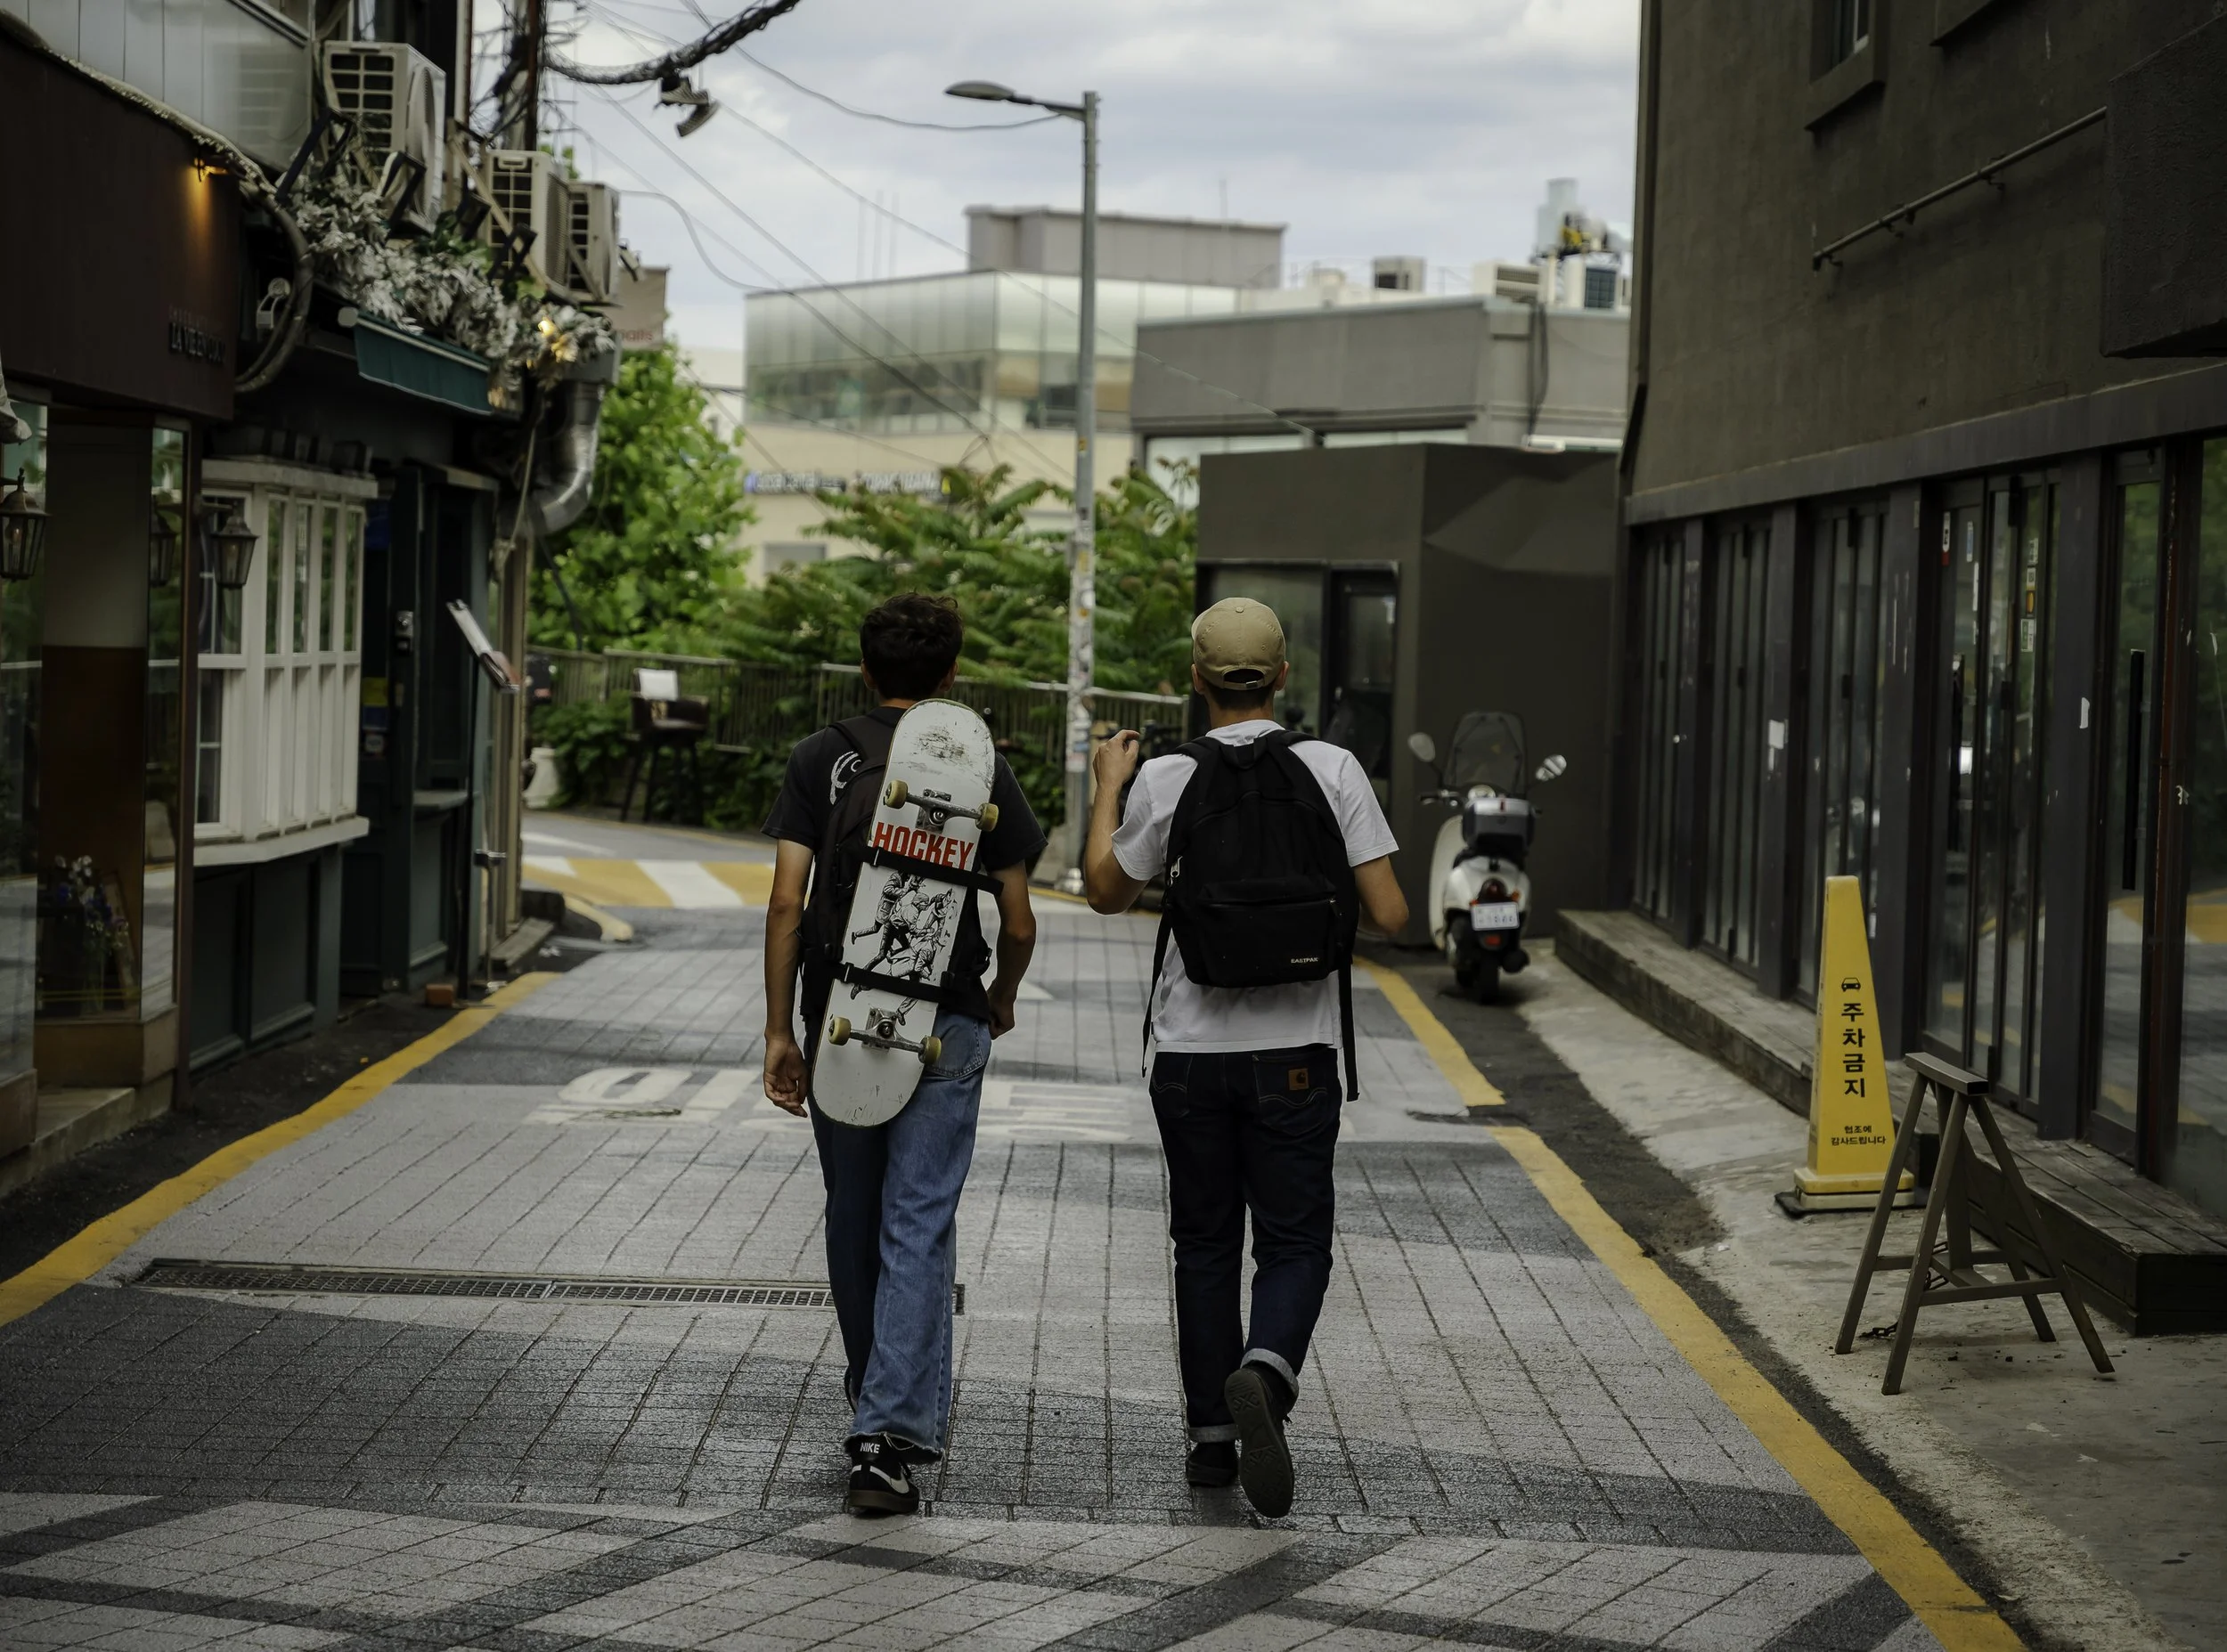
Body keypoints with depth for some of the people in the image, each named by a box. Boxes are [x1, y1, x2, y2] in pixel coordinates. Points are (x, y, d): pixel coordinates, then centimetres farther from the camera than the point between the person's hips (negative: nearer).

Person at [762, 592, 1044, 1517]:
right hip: (946, 1026, -1)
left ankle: (877, 1407, 34)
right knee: (918, 1228, -4)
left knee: (853, 1221, 17)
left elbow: (787, 903, -6)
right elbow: (1018, 926, 2)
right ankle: (893, 1431, -15)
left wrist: (779, 1031, -2)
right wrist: (1003, 998, 22)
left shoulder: (821, 759, 2)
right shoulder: (980, 770, 1)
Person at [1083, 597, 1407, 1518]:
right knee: (1294, 1243, 7)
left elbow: (1106, 891, 11)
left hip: (1191, 1052, 1)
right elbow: (1389, 916, -7)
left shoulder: (1167, 782, -5)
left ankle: (1212, 1439, 15)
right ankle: (1265, 1372, -22)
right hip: (1296, 1052, -1)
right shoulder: (1333, 770, -6)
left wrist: (1108, 787, 24)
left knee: (1206, 1246, 13)